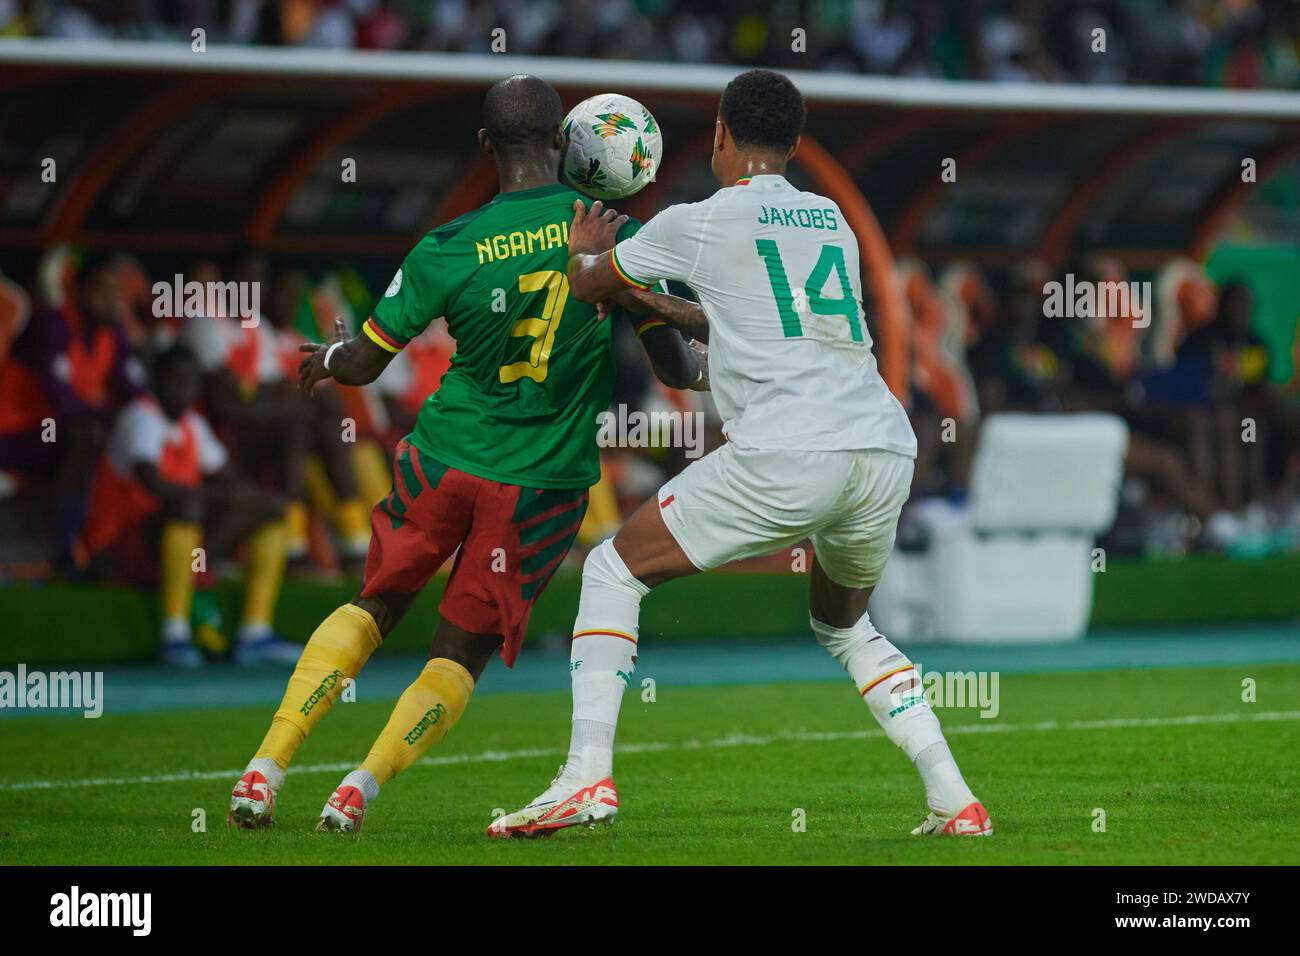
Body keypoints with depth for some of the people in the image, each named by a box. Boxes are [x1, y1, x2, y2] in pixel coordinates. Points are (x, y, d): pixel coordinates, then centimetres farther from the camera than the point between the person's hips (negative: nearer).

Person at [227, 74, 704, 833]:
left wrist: (325, 358, 24)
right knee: (463, 651, 11)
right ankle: (361, 787, -7)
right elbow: (673, 365, -1)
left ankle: (266, 769, 9)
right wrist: (707, 370, 23)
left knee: (373, 607, 19)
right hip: (545, 480, -1)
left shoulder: (447, 251, -8)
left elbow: (363, 364, 1)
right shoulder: (617, 236, -7)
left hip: (446, 454, 1)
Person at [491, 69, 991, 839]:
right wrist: (674, 313, 51)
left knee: (613, 572, 9)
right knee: (845, 625, 29)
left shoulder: (699, 224, 7)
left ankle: (589, 777, -5)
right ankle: (955, 801, 16)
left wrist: (584, 251, 47)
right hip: (887, 450, 6)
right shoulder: (832, 221, 24)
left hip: (787, 454, -6)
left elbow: (586, 286, 25)